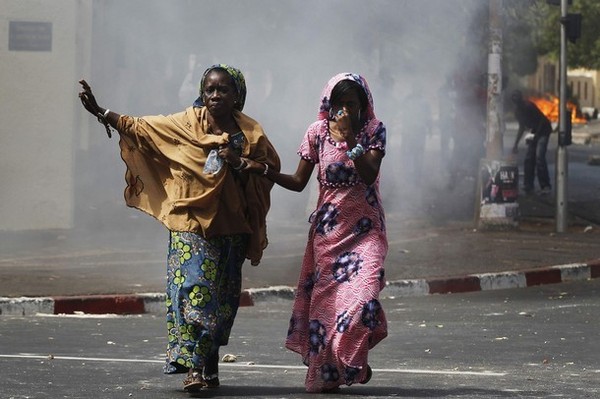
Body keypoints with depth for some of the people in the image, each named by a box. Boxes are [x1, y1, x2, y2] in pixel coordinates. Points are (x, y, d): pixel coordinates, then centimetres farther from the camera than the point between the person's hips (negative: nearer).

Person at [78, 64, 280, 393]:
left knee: (222, 294, 6)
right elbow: (139, 128, 2)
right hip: (191, 222, -2)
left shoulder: (250, 132, 4)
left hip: (230, 225, 2)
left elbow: (271, 167, 8)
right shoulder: (186, 123, 2)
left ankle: (210, 363, 18)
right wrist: (101, 113, -6)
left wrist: (242, 164, -10)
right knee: (192, 287, -13)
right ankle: (193, 365, -15)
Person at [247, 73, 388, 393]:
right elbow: (299, 182, 3)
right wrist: (265, 171, -12)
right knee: (325, 295, -1)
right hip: (328, 228, 2)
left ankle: (349, 363, -2)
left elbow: (369, 175, -14)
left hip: (364, 228, -2)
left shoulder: (373, 131, -1)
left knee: (361, 290, -17)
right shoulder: (317, 132, 2)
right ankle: (325, 370, 7)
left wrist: (349, 138, -21)